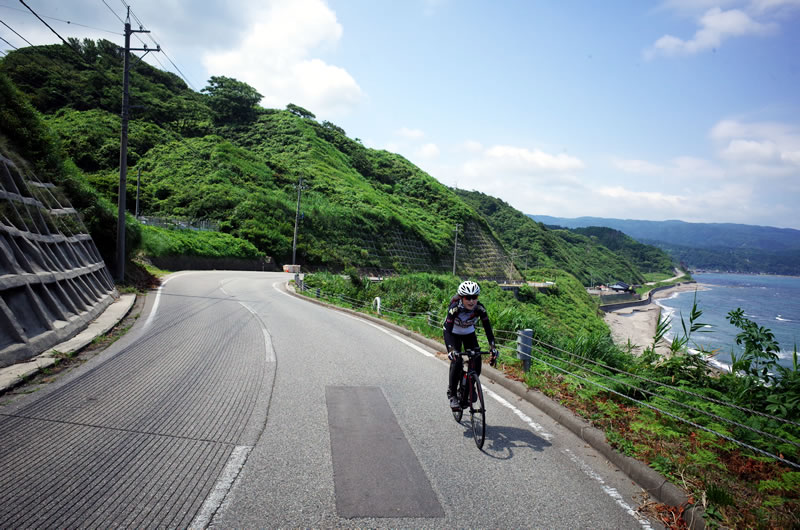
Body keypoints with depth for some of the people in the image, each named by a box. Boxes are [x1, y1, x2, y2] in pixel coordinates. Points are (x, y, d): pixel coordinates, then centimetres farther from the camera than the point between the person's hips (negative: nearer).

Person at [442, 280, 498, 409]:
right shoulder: (455, 308, -35)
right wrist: (451, 350, -54)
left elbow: (488, 328, -27)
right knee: (457, 361, -20)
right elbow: (447, 330, -40)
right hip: (453, 333, -3)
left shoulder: (480, 308, -27)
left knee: (476, 361, -12)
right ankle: (452, 394, -4)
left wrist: (492, 347, -40)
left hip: (469, 333, 3)